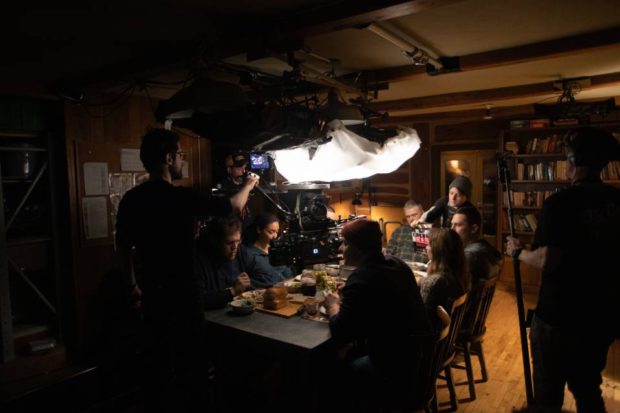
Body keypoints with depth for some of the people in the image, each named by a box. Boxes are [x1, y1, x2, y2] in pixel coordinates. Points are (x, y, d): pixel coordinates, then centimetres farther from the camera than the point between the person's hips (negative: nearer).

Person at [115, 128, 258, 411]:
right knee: (188, 357, 13)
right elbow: (234, 206, -7)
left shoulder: (131, 199, -2)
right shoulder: (182, 197, -20)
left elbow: (123, 245, 9)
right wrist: (249, 185, 14)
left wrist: (132, 284, 23)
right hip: (182, 291, -6)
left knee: (157, 356, 20)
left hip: (151, 291, 6)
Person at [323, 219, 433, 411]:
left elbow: (339, 334, -19)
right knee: (350, 354, 21)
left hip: (398, 372, -8)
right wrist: (346, 299, 9)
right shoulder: (396, 263, 3)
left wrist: (333, 306, -1)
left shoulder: (360, 278, -23)